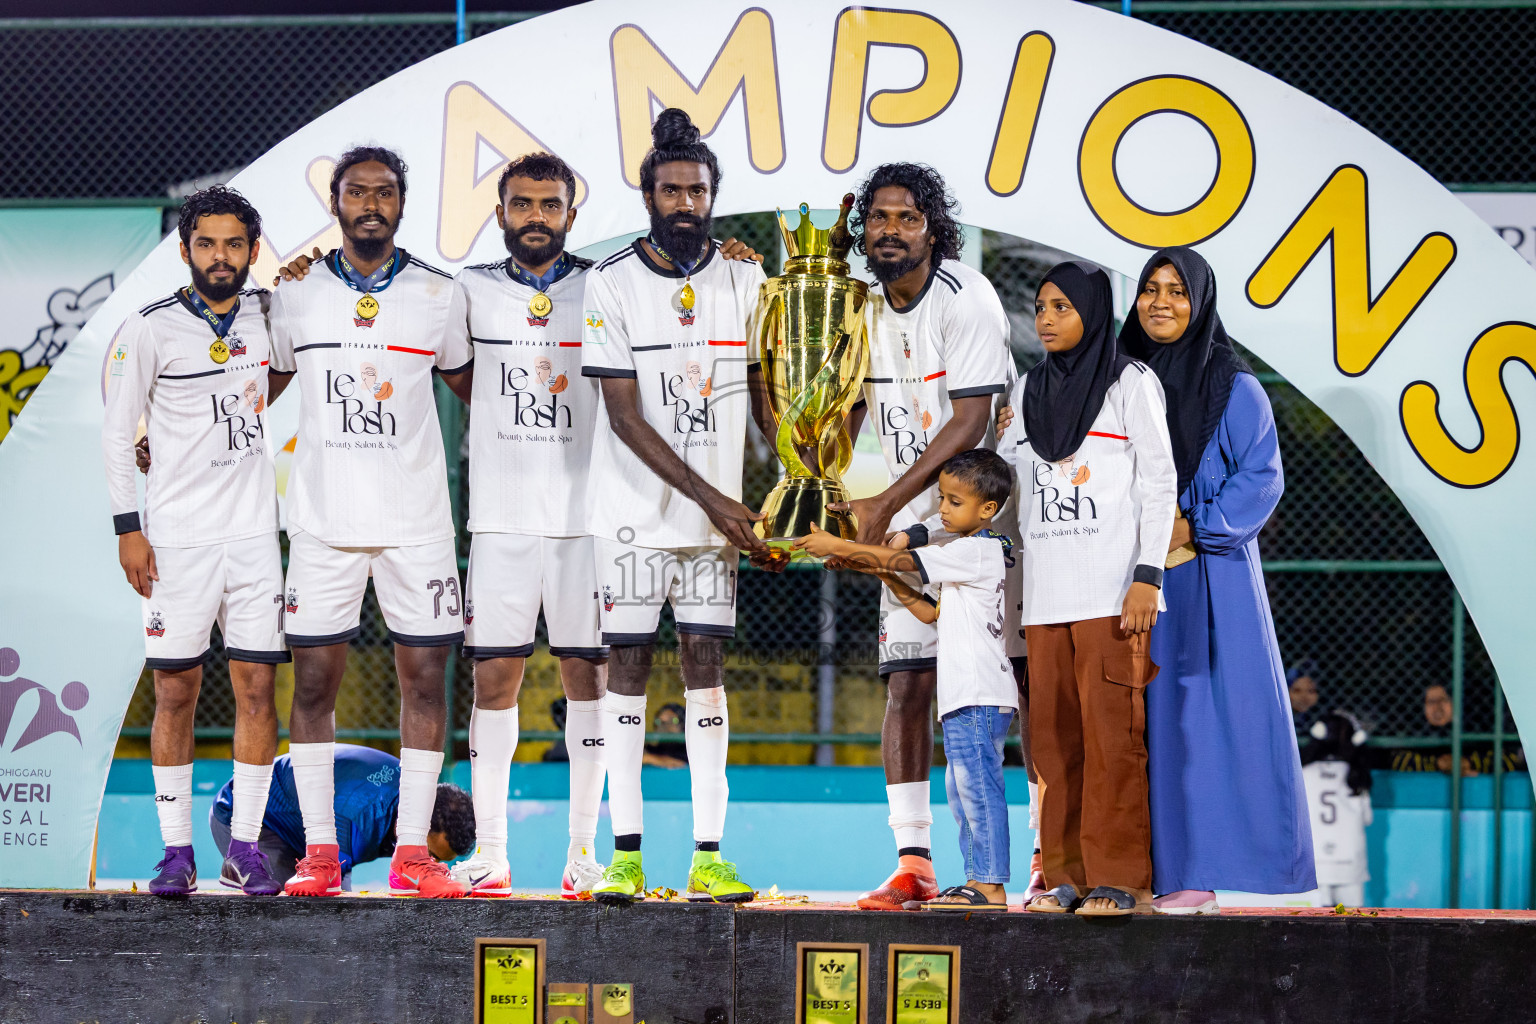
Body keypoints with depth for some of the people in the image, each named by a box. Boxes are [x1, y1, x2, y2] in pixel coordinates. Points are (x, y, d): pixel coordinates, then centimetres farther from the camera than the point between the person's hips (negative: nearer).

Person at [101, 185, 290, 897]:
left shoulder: (263, 312, 7)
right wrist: (127, 529, -8)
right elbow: (116, 434, -3)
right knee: (175, 693, 0)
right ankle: (176, 852, 6)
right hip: (177, 538, -4)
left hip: (253, 531, 4)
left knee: (257, 690, 1)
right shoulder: (149, 331, -6)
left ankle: (245, 849, 7)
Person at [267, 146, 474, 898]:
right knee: (314, 679, 0)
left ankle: (412, 852, 4)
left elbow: (469, 387, 18)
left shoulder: (438, 296, 4)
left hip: (416, 518, 0)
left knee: (424, 674, -1)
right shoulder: (296, 295, 4)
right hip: (323, 517, 0)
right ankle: (320, 854, 6)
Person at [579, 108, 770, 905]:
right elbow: (624, 415, -10)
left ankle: (708, 854, 0)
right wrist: (711, 498, -14)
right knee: (628, 661, -1)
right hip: (635, 508, -2)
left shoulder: (745, 280, 4)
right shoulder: (611, 284, -6)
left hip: (720, 509, 3)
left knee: (705, 662, 2)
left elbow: (764, 396, 12)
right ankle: (625, 852, 2)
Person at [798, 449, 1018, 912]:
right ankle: (978, 879, 15)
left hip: (979, 695, -11)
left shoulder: (976, 551, -12)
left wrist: (839, 546, -9)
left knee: (978, 785, -12)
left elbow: (901, 559, -15)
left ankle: (991, 886, -13)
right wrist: (886, 576, 15)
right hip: (965, 696, 11)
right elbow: (932, 613, 24)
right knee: (962, 788, 13)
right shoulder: (973, 555, 21)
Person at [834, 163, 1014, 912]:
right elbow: (844, 414, 16)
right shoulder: (864, 306, 7)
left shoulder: (966, 298, -14)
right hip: (908, 522, 6)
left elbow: (970, 423, -20)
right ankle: (912, 864, 1)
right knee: (906, 684, 0)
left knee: (1023, 683, -5)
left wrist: (884, 504, -21)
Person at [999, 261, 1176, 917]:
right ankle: (1068, 876, 6)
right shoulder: (1028, 393, 17)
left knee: (1111, 733, -9)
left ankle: (1120, 879, -7)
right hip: (1046, 592, 5)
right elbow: (1009, 488, 20)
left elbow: (1160, 482, -2)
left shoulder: (1129, 383, 2)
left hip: (1111, 591, -5)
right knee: (1053, 734, 2)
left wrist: (1147, 575, -11)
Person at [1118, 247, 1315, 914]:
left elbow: (1261, 476, -4)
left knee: (1201, 714, -8)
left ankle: (1196, 871, -8)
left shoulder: (1233, 389, 1)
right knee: (1144, 716, 0)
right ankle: (1147, 868, 1)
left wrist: (1194, 527, -13)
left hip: (1208, 577, -4)